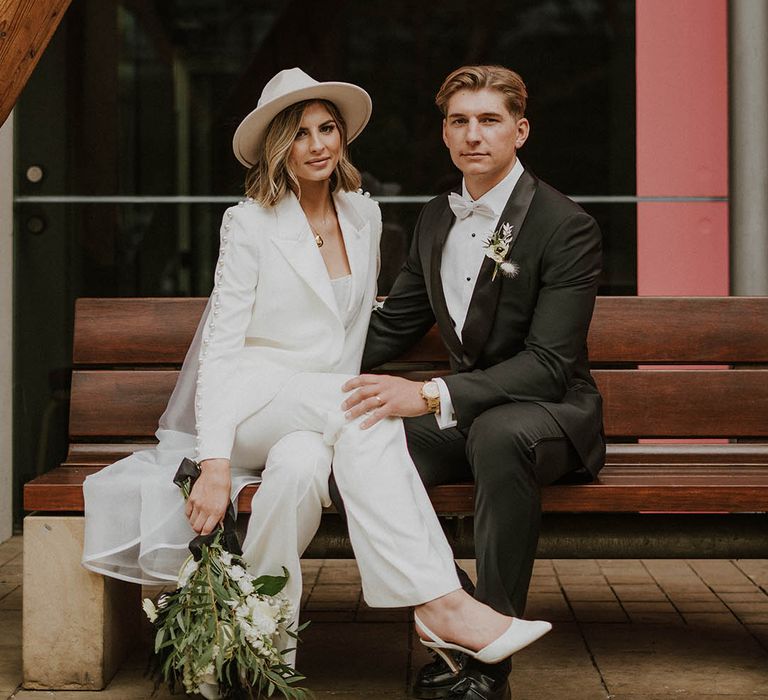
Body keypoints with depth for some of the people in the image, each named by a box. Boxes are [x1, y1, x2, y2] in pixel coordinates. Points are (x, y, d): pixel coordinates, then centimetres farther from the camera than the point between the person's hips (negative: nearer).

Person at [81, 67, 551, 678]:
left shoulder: (364, 216, 12)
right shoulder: (250, 223, -3)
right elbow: (221, 347, -10)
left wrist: (339, 415, 6)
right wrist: (214, 462, -22)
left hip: (326, 407, 4)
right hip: (249, 400, -4)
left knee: (303, 463, -37)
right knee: (366, 410, -36)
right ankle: (439, 604, -41)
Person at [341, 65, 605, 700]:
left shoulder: (566, 227, -11)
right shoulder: (436, 220, 10)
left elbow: (549, 364, -21)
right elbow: (392, 327, 19)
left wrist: (431, 395, -33)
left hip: (548, 412, -6)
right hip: (463, 413, 6)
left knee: (498, 434, -41)